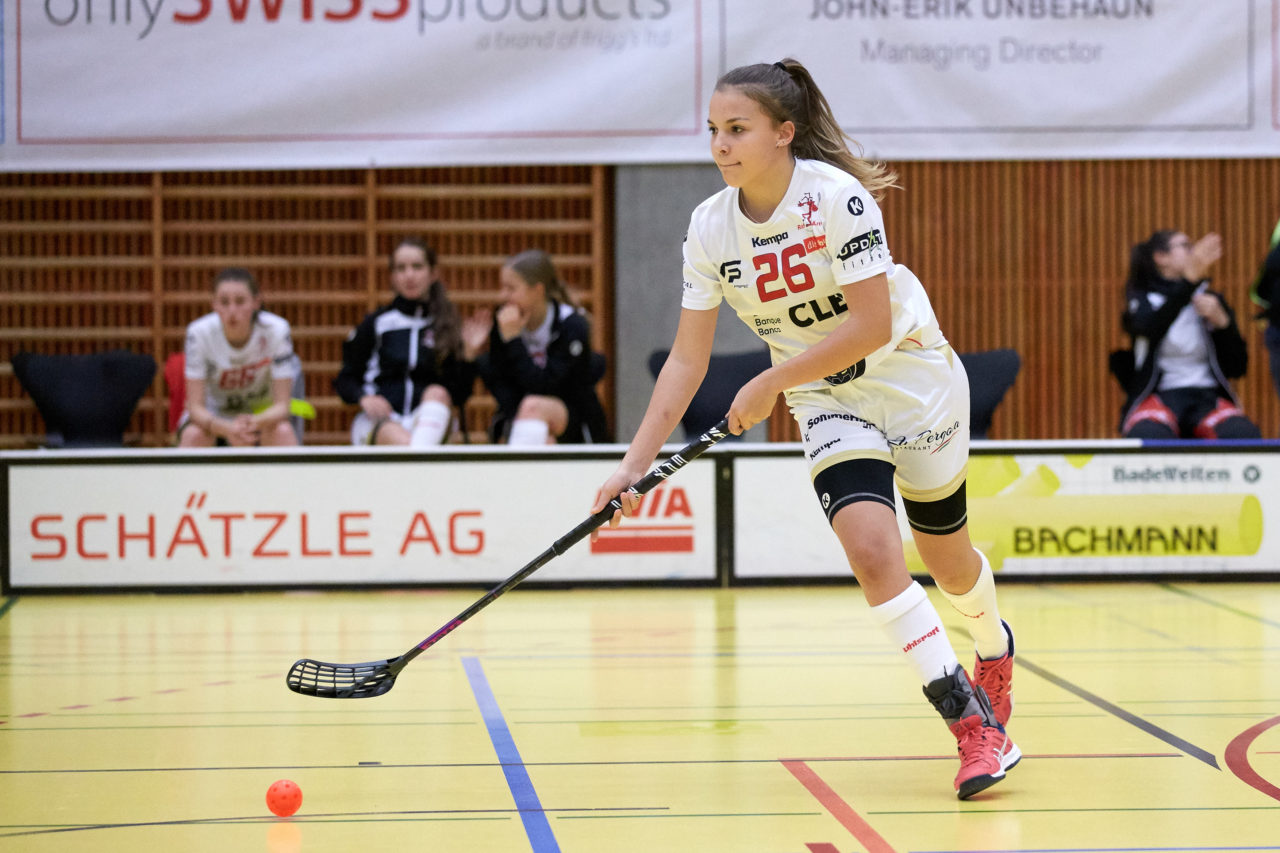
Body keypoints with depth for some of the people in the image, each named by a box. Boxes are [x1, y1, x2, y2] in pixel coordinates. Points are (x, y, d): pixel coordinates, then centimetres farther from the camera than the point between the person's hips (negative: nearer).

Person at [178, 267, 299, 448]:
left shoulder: (276, 330, -24)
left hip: (264, 415, 0)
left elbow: (281, 405, -23)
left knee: (283, 432, -32)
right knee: (194, 435, -32)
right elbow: (196, 406, -24)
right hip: (213, 417, 0)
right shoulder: (199, 333, -24)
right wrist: (227, 429, -46)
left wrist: (255, 422, -46)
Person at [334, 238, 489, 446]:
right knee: (401, 440, -37)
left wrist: (469, 355, -8)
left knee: (437, 393, -35)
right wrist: (364, 398, -9)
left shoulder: (447, 325, 9)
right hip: (378, 420, 0)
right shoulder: (376, 323, 10)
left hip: (428, 420, 1)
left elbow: (458, 397, 6)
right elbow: (345, 380, 12)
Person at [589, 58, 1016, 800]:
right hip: (828, 404, 3)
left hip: (914, 380, -3)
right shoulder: (710, 229, -9)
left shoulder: (836, 197, -24)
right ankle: (974, 722, -12)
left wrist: (770, 386, -27)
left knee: (947, 560, 12)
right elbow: (688, 358, -5)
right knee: (871, 549, -20)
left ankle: (995, 648, 47)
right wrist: (636, 463, -12)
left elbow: (871, 325, -27)